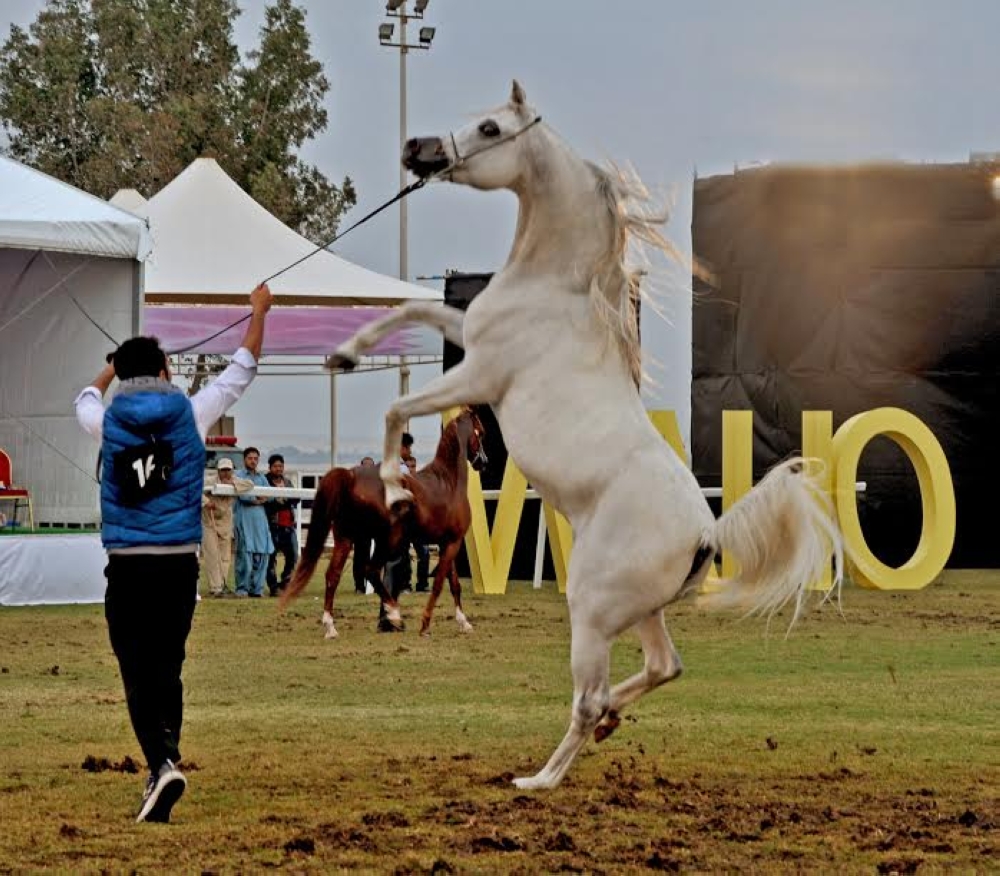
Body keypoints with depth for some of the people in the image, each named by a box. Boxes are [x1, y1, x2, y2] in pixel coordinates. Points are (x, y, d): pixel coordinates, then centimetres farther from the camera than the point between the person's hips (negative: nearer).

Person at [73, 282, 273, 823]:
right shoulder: (190, 415, 0)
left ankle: (161, 763, -24)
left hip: (127, 568, -1)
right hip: (179, 564, 1)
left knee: (139, 673, -4)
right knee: (167, 668, 12)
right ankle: (163, 768, 13)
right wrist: (259, 313, 29)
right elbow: (241, 371, 14)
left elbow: (86, 398, 27)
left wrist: (113, 368, 48)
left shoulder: (109, 422, 1)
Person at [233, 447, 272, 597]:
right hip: (244, 519, -5)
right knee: (245, 553, -9)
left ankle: (257, 588, 7)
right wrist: (258, 498, -2)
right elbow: (242, 495, -11)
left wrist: (257, 498, -10)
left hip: (260, 519, 5)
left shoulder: (262, 478, 21)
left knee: (263, 554, 0)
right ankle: (242, 588, -4)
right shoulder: (239, 475, 4)